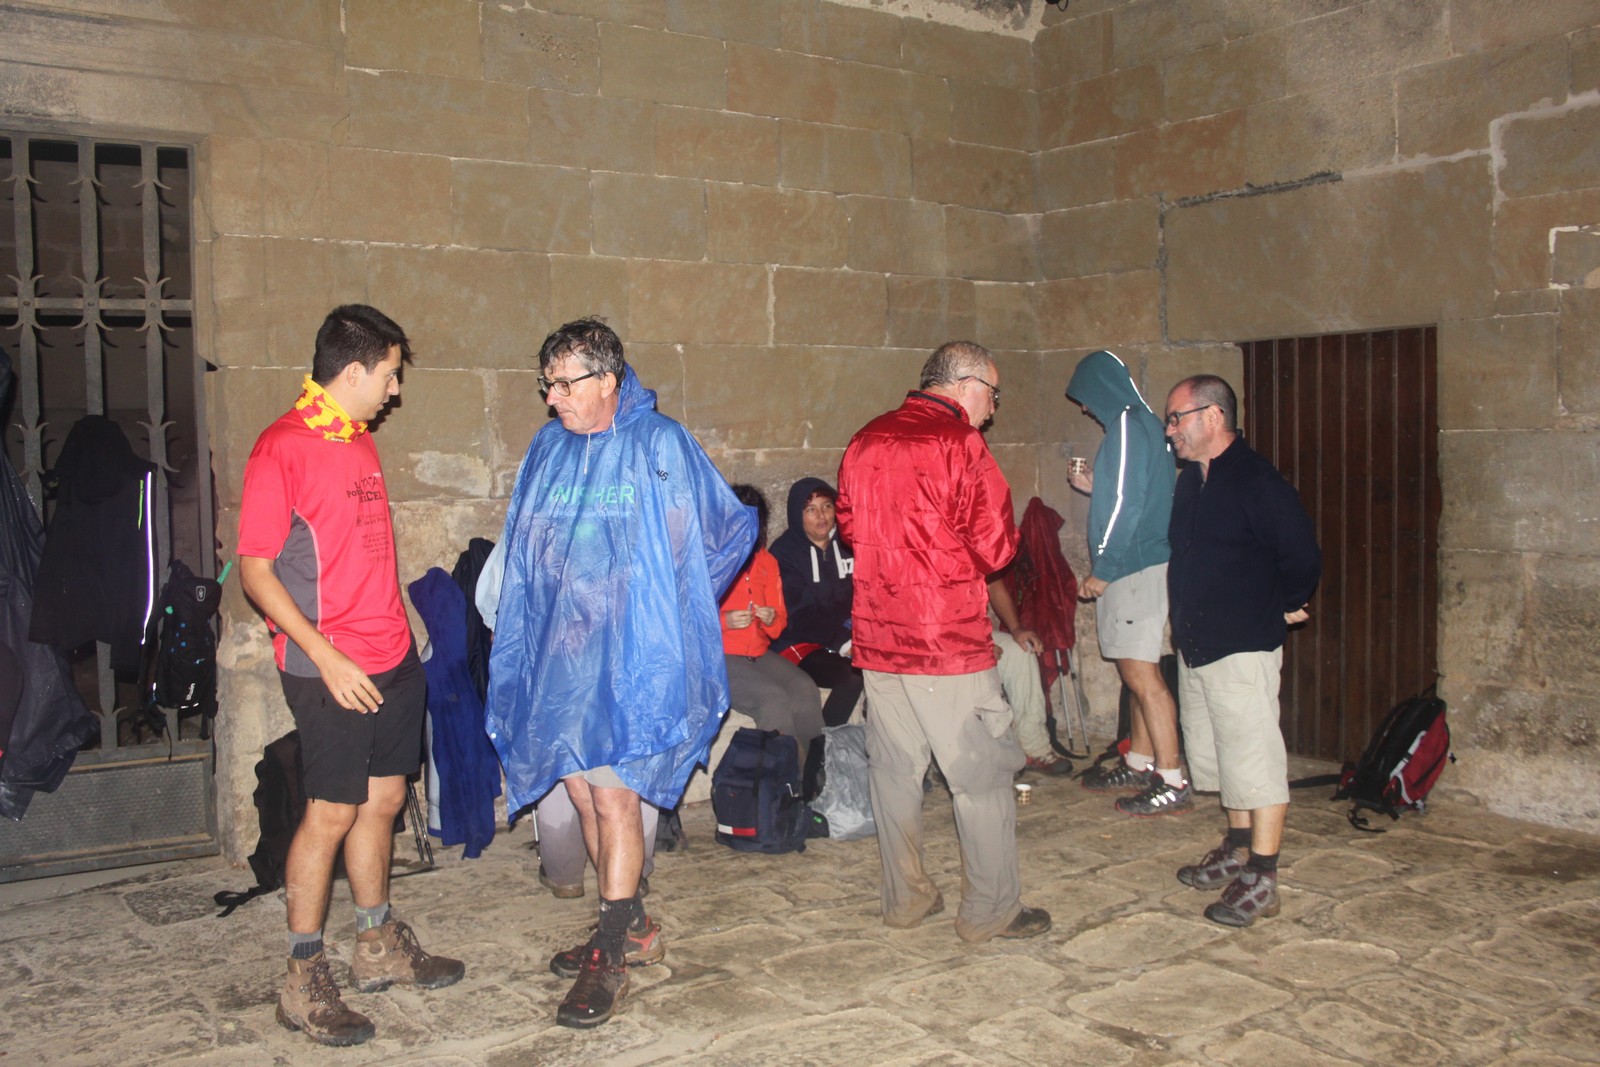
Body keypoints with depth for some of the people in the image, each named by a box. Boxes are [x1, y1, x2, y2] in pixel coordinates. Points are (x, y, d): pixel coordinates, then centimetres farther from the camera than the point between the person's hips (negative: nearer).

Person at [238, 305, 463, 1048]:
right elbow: (255, 569, -14)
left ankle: (379, 946, 29)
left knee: (383, 799, 14)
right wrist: (326, 656, -19)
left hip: (391, 658, 8)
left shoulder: (359, 441, 13)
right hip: (331, 669, -8)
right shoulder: (283, 448, -13)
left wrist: (399, 636, 17)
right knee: (331, 814, -2)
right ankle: (303, 982, 11)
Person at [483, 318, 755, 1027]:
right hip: (557, 655, 6)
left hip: (630, 656, -6)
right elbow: (520, 553, 17)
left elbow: (734, 530, 1)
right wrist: (516, 641, 9)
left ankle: (610, 958, 8)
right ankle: (630, 927, 29)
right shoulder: (548, 449, 8)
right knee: (582, 792, 12)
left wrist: (672, 605, 2)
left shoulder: (660, 446, -8)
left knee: (613, 796, -6)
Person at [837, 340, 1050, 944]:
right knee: (982, 774, 4)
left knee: (894, 768, 15)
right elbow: (995, 546, -13)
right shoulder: (958, 443, -12)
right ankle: (990, 911, 12)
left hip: (877, 634, 7)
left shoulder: (865, 442, 8)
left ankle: (905, 898, 25)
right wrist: (957, 559, 7)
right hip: (947, 636, -7)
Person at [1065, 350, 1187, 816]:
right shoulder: (1144, 423, 17)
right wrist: (1094, 488, 25)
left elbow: (1127, 503, -19)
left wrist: (1103, 569, -16)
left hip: (1135, 565, -11)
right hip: (1142, 564, 11)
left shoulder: (1128, 425, -13)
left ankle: (1172, 783, -5)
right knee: (1138, 670, 16)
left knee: (1141, 672, -8)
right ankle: (1140, 765, 26)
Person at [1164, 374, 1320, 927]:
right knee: (1219, 755, 18)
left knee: (1255, 760, -3)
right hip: (1195, 646, 9)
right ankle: (1237, 851, 32)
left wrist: (1281, 609, -3)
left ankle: (1262, 880, 4)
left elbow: (1302, 559, -15)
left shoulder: (1257, 482, -16)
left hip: (1244, 648, -9)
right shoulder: (1191, 480, 11)